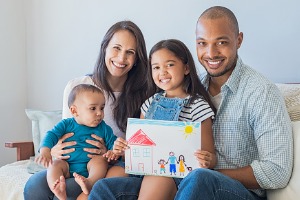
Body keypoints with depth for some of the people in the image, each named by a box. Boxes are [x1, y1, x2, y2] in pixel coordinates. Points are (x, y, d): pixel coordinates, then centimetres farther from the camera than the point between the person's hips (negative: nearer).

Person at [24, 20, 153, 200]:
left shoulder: (143, 93, -2)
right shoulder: (76, 87, 2)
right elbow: (65, 134, 9)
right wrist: (55, 150, -15)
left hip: (117, 166, -3)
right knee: (35, 184, -27)